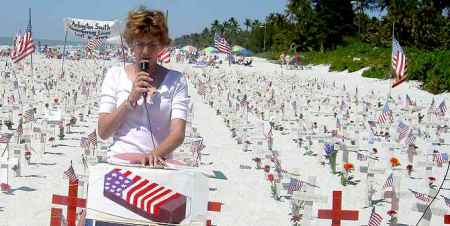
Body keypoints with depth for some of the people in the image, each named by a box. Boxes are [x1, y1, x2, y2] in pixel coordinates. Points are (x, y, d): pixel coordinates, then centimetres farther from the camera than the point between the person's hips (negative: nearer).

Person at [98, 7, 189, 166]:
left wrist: (156, 154, -23)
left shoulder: (175, 81, 9)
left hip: (157, 166, 0)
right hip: (118, 164, 0)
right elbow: (103, 132, 5)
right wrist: (131, 99, -6)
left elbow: (178, 133, -3)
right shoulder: (115, 75, 11)